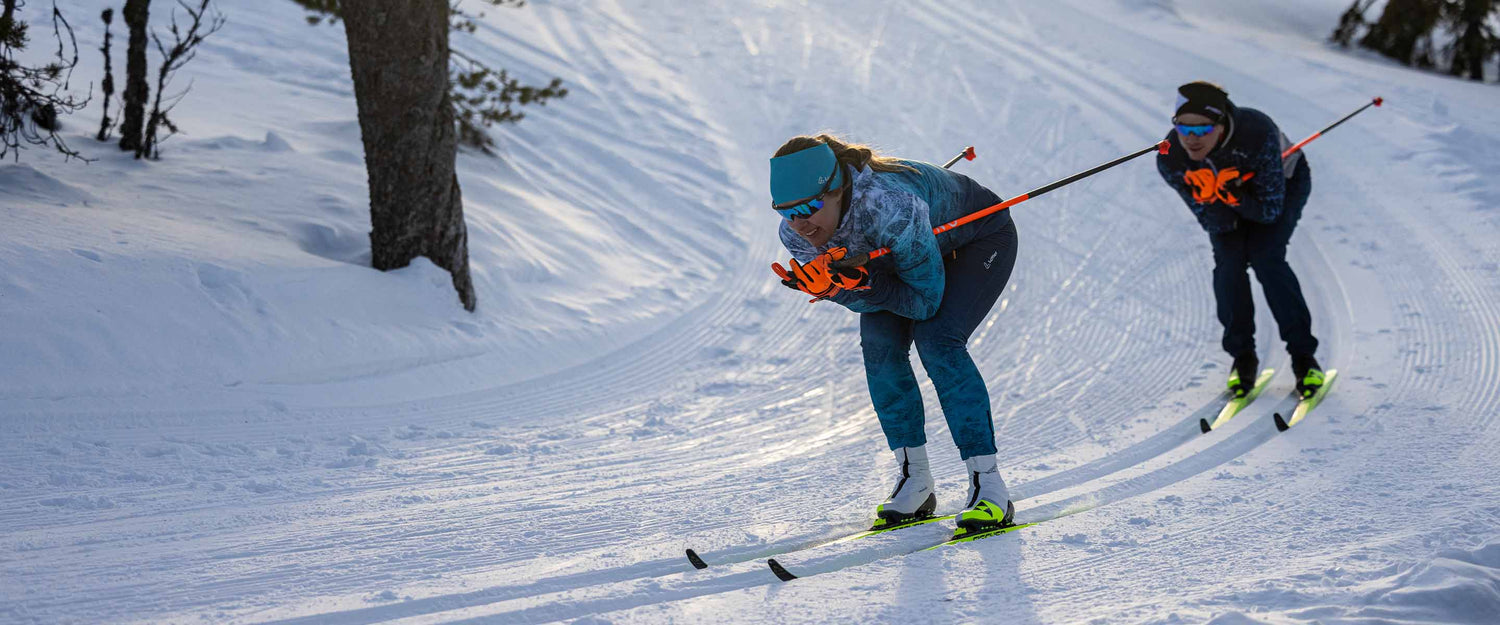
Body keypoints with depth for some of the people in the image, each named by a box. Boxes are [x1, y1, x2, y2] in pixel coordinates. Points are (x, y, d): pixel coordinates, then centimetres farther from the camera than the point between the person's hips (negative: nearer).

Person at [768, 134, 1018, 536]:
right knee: (879, 344, -15)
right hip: (904, 254, 6)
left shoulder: (891, 208, -44)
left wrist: (861, 284, -45)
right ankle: (914, 484, -3)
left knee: (936, 339, -24)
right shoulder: (796, 235, -24)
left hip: (982, 240, -6)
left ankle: (989, 489, -22)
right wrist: (832, 287, -36)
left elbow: (927, 301, -32)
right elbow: (868, 300, -15)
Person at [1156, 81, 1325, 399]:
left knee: (1265, 257, -22)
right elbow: (1216, 222, -26)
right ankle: (1242, 356, 0)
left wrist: (1234, 196, -47)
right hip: (1229, 198, 3)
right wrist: (1208, 197, -46)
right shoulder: (1170, 160, -32)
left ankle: (1303, 354, -9)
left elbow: (1270, 210, -32)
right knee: (1229, 262, -18)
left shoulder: (1258, 134, -42)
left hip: (1283, 183, -3)